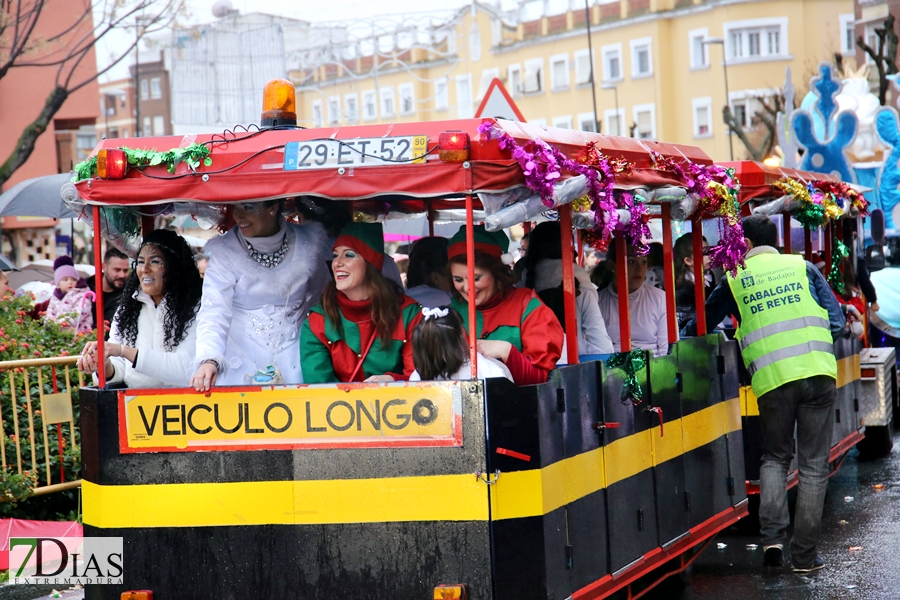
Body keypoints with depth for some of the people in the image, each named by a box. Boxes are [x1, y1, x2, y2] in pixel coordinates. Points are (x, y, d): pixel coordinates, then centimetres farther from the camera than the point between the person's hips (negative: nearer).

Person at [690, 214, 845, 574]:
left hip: (772, 379, 0)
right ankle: (804, 555, 6)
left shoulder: (736, 279, 10)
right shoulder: (802, 267, 14)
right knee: (813, 464, 7)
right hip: (818, 372, 0)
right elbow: (836, 319, 13)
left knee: (775, 457, 17)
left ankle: (772, 536, -2)